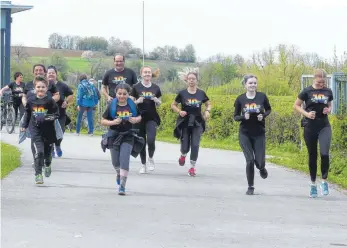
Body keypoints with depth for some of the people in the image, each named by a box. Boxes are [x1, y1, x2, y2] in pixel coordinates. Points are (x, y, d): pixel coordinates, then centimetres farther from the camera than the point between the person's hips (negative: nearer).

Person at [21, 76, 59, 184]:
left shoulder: (50, 101, -8)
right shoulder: (31, 101, 0)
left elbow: (56, 114, -7)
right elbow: (27, 113, 16)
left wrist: (46, 118, -23)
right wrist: (24, 125, 15)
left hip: (48, 131, 0)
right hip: (36, 131, 0)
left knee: (47, 151, 17)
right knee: (39, 152, -14)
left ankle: (47, 165, 49)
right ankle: (38, 174, -7)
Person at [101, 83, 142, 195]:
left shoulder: (132, 105, -2)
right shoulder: (112, 106, -6)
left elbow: (139, 117, 13)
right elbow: (103, 121, -4)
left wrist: (136, 119, -10)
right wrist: (112, 122, -22)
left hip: (127, 136, -1)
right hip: (114, 136, 1)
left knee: (124, 160, -13)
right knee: (115, 161, 11)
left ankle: (122, 186, -10)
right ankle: (119, 174, 46)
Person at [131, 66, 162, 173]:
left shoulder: (155, 88, 5)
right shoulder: (136, 87, -1)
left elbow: (158, 104, 14)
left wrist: (157, 101, -8)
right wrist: (138, 101, -16)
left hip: (152, 118, 0)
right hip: (140, 117, 0)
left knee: (151, 140, -16)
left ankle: (151, 158, 12)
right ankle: (143, 165, 19)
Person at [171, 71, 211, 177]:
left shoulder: (201, 93, 2)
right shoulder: (182, 93, -2)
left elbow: (208, 104, 17)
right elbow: (173, 105, 8)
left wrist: (207, 111, -4)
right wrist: (179, 111, -11)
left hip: (197, 123, 1)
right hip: (184, 123, -1)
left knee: (195, 145, -9)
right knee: (185, 146, -2)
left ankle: (192, 167, 5)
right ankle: (183, 155, 36)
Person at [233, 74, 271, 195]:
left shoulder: (262, 97, -4)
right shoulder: (240, 99, -4)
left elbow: (268, 109, 12)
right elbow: (235, 116, 3)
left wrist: (263, 115, -9)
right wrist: (244, 116, -18)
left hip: (259, 134, 1)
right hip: (245, 134, 0)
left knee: (259, 162, -3)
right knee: (250, 160, -6)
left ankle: (262, 168, 37)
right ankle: (250, 187, 11)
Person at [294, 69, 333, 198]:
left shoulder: (328, 92, 5)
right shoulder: (307, 91, -5)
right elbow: (296, 106, 1)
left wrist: (328, 110, -4)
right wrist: (306, 114, -14)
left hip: (324, 126, 1)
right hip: (310, 127, -1)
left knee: (324, 153, -16)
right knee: (312, 156, 6)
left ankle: (324, 181, 1)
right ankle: (313, 184, 18)